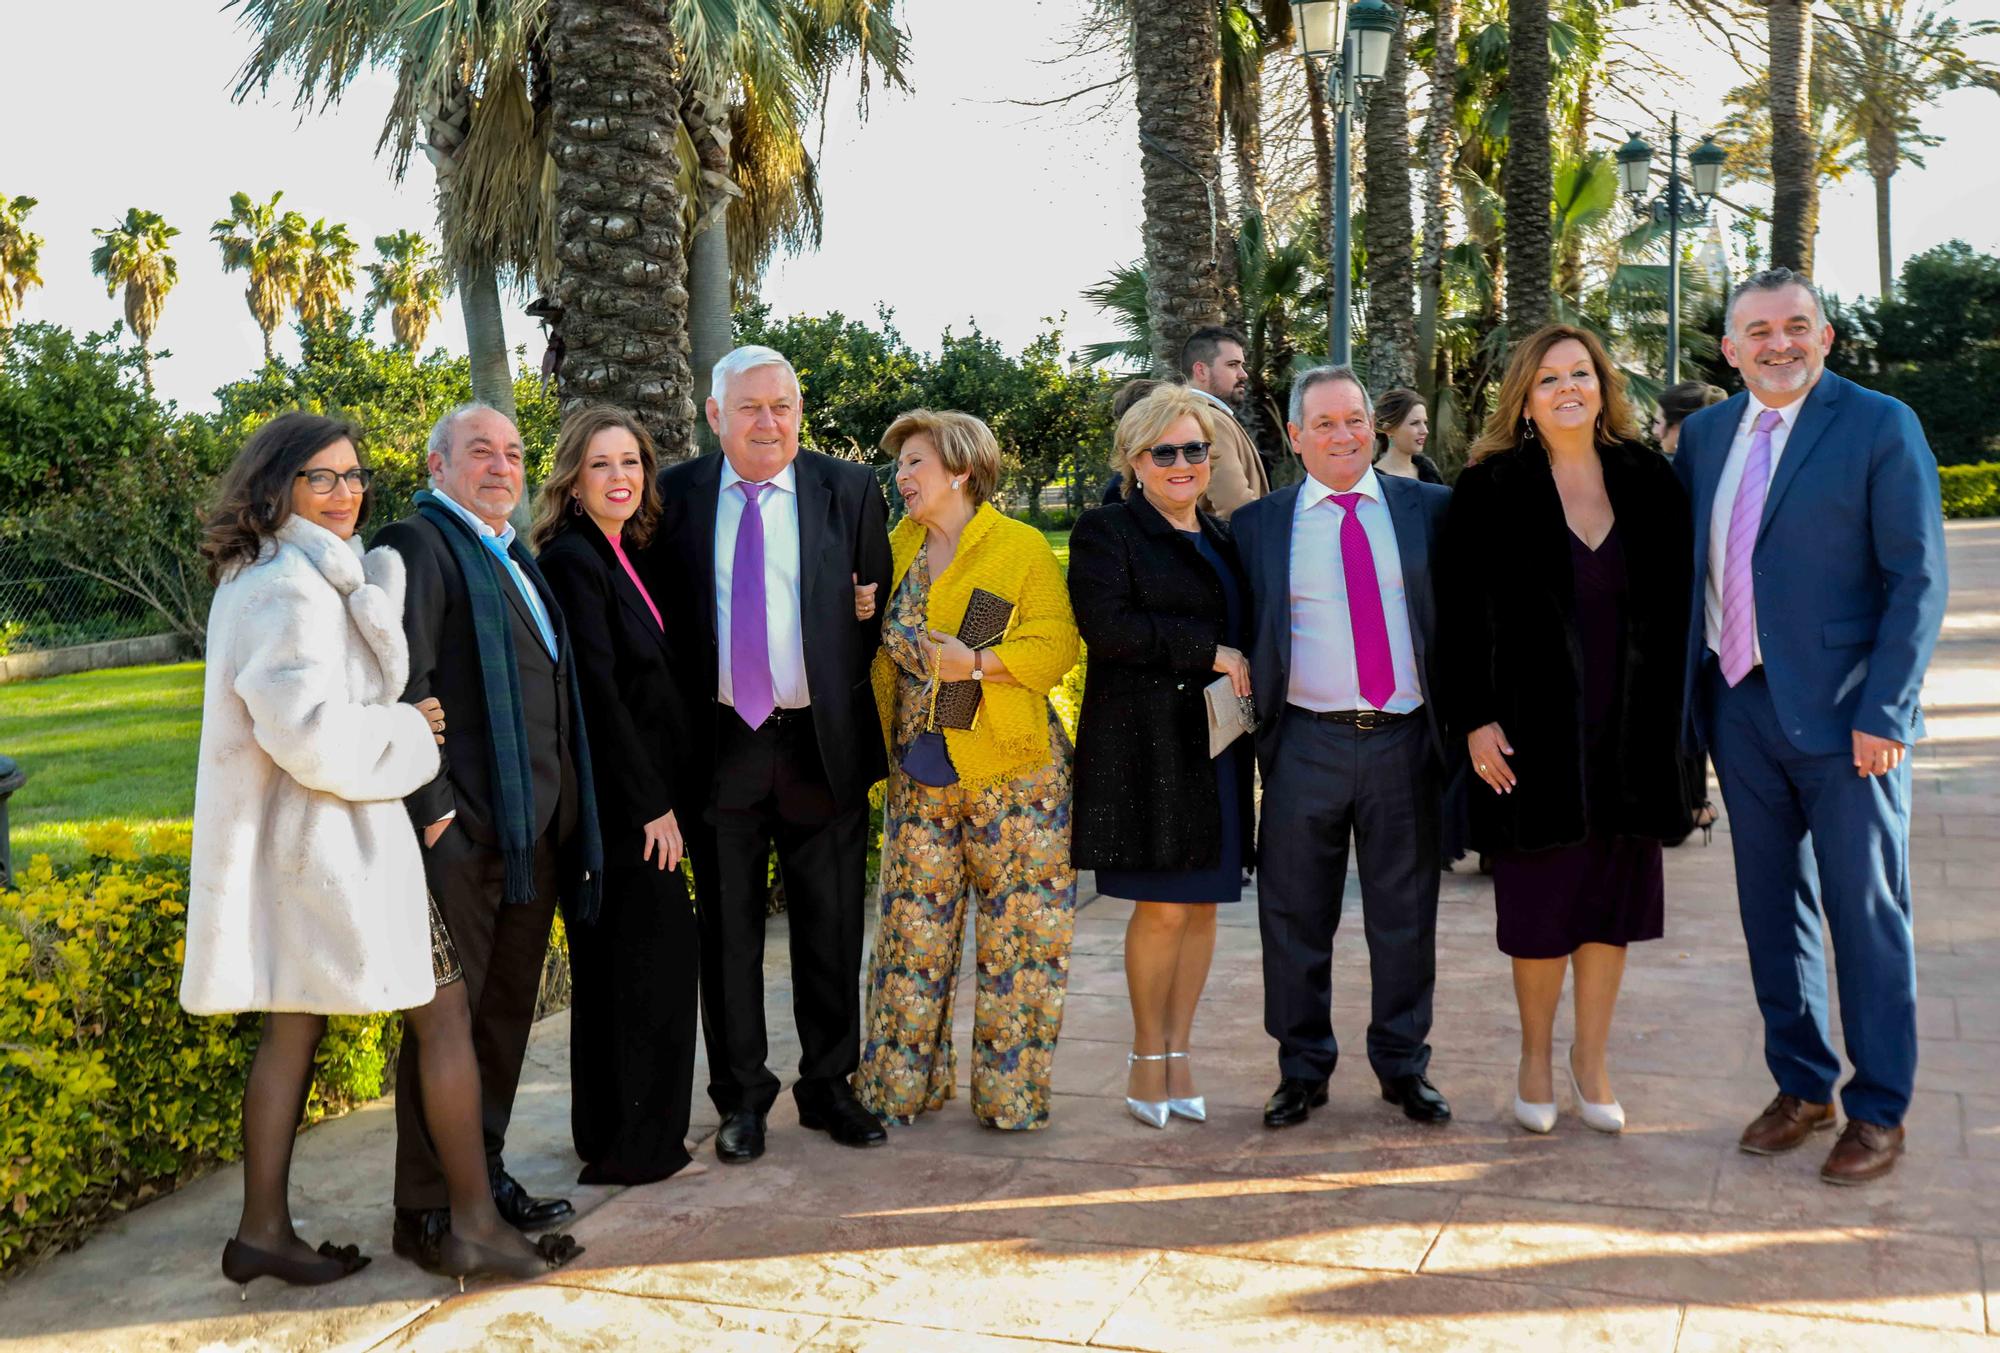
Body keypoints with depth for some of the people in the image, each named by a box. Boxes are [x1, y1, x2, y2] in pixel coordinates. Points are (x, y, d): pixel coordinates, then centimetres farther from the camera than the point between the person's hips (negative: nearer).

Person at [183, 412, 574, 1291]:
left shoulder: (302, 579, 15)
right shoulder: (289, 588, -17)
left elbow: (373, 682, 11)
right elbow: (310, 733, -25)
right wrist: (410, 734, -10)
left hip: (293, 845, 10)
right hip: (333, 838, -10)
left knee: (295, 1024, 14)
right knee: (445, 1011, -2)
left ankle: (263, 1232, 22)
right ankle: (475, 1227, 6)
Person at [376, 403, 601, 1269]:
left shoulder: (515, 559, 19)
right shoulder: (419, 544, -8)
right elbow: (402, 685, -17)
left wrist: (567, 822, 16)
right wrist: (432, 807, -19)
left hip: (533, 831, 9)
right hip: (462, 832, -8)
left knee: (508, 1011, 15)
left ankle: (484, 1173, 28)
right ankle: (426, 1212, 10)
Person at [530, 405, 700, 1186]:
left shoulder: (619, 558, 13)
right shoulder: (571, 559, -14)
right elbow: (596, 690, -19)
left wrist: (666, 794, 11)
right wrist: (651, 802, -17)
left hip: (639, 794, 9)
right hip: (619, 799, -9)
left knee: (614, 965, 15)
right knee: (656, 955, -3)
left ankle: (610, 1134, 27)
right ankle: (636, 1148, 9)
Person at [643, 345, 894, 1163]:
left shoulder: (850, 491, 2)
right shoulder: (675, 496, 3)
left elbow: (881, 610, 6)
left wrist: (854, 708, -1)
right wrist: (678, 721, 0)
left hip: (824, 742, 0)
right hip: (720, 742, 0)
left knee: (831, 927, 9)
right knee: (728, 929, 8)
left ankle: (828, 1088, 25)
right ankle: (741, 1097, 22)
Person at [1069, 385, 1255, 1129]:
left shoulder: (1222, 538, 19)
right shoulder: (1107, 531, -1)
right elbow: (1108, 625, -16)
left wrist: (1245, 676, 6)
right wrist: (1208, 652, -15)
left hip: (1215, 749, 6)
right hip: (1146, 748, -6)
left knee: (1202, 905, 7)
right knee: (1163, 907, -4)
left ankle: (1179, 1053, 19)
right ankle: (1147, 1055, 13)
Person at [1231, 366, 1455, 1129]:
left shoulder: (1430, 509, 5)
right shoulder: (1257, 524, 4)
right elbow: (1239, 636, 7)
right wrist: (1252, 720, -1)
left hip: (1404, 741, 0)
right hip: (1306, 744, 0)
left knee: (1405, 915, 9)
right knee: (1295, 916, 7)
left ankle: (1404, 1066, 24)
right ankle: (1303, 1068, 21)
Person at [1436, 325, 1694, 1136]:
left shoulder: (1647, 481, 6)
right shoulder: (1491, 488, -4)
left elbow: (1676, 604, 9)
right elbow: (1461, 612, -5)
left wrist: (1671, 720, 4)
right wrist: (1473, 720, -11)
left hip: (1630, 727, 3)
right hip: (1533, 729, -3)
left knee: (1614, 896, 9)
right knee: (1540, 901, 5)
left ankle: (1591, 1055, 27)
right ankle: (1536, 1058, 24)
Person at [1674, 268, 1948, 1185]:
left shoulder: (1880, 426, -6)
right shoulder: (1704, 434, 9)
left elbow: (1919, 578, -9)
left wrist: (1883, 713, -15)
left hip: (1842, 713, -5)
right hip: (1739, 702, 5)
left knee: (1865, 912, 4)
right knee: (1771, 905, 13)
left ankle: (1878, 1110, 19)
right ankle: (1801, 1086, 29)